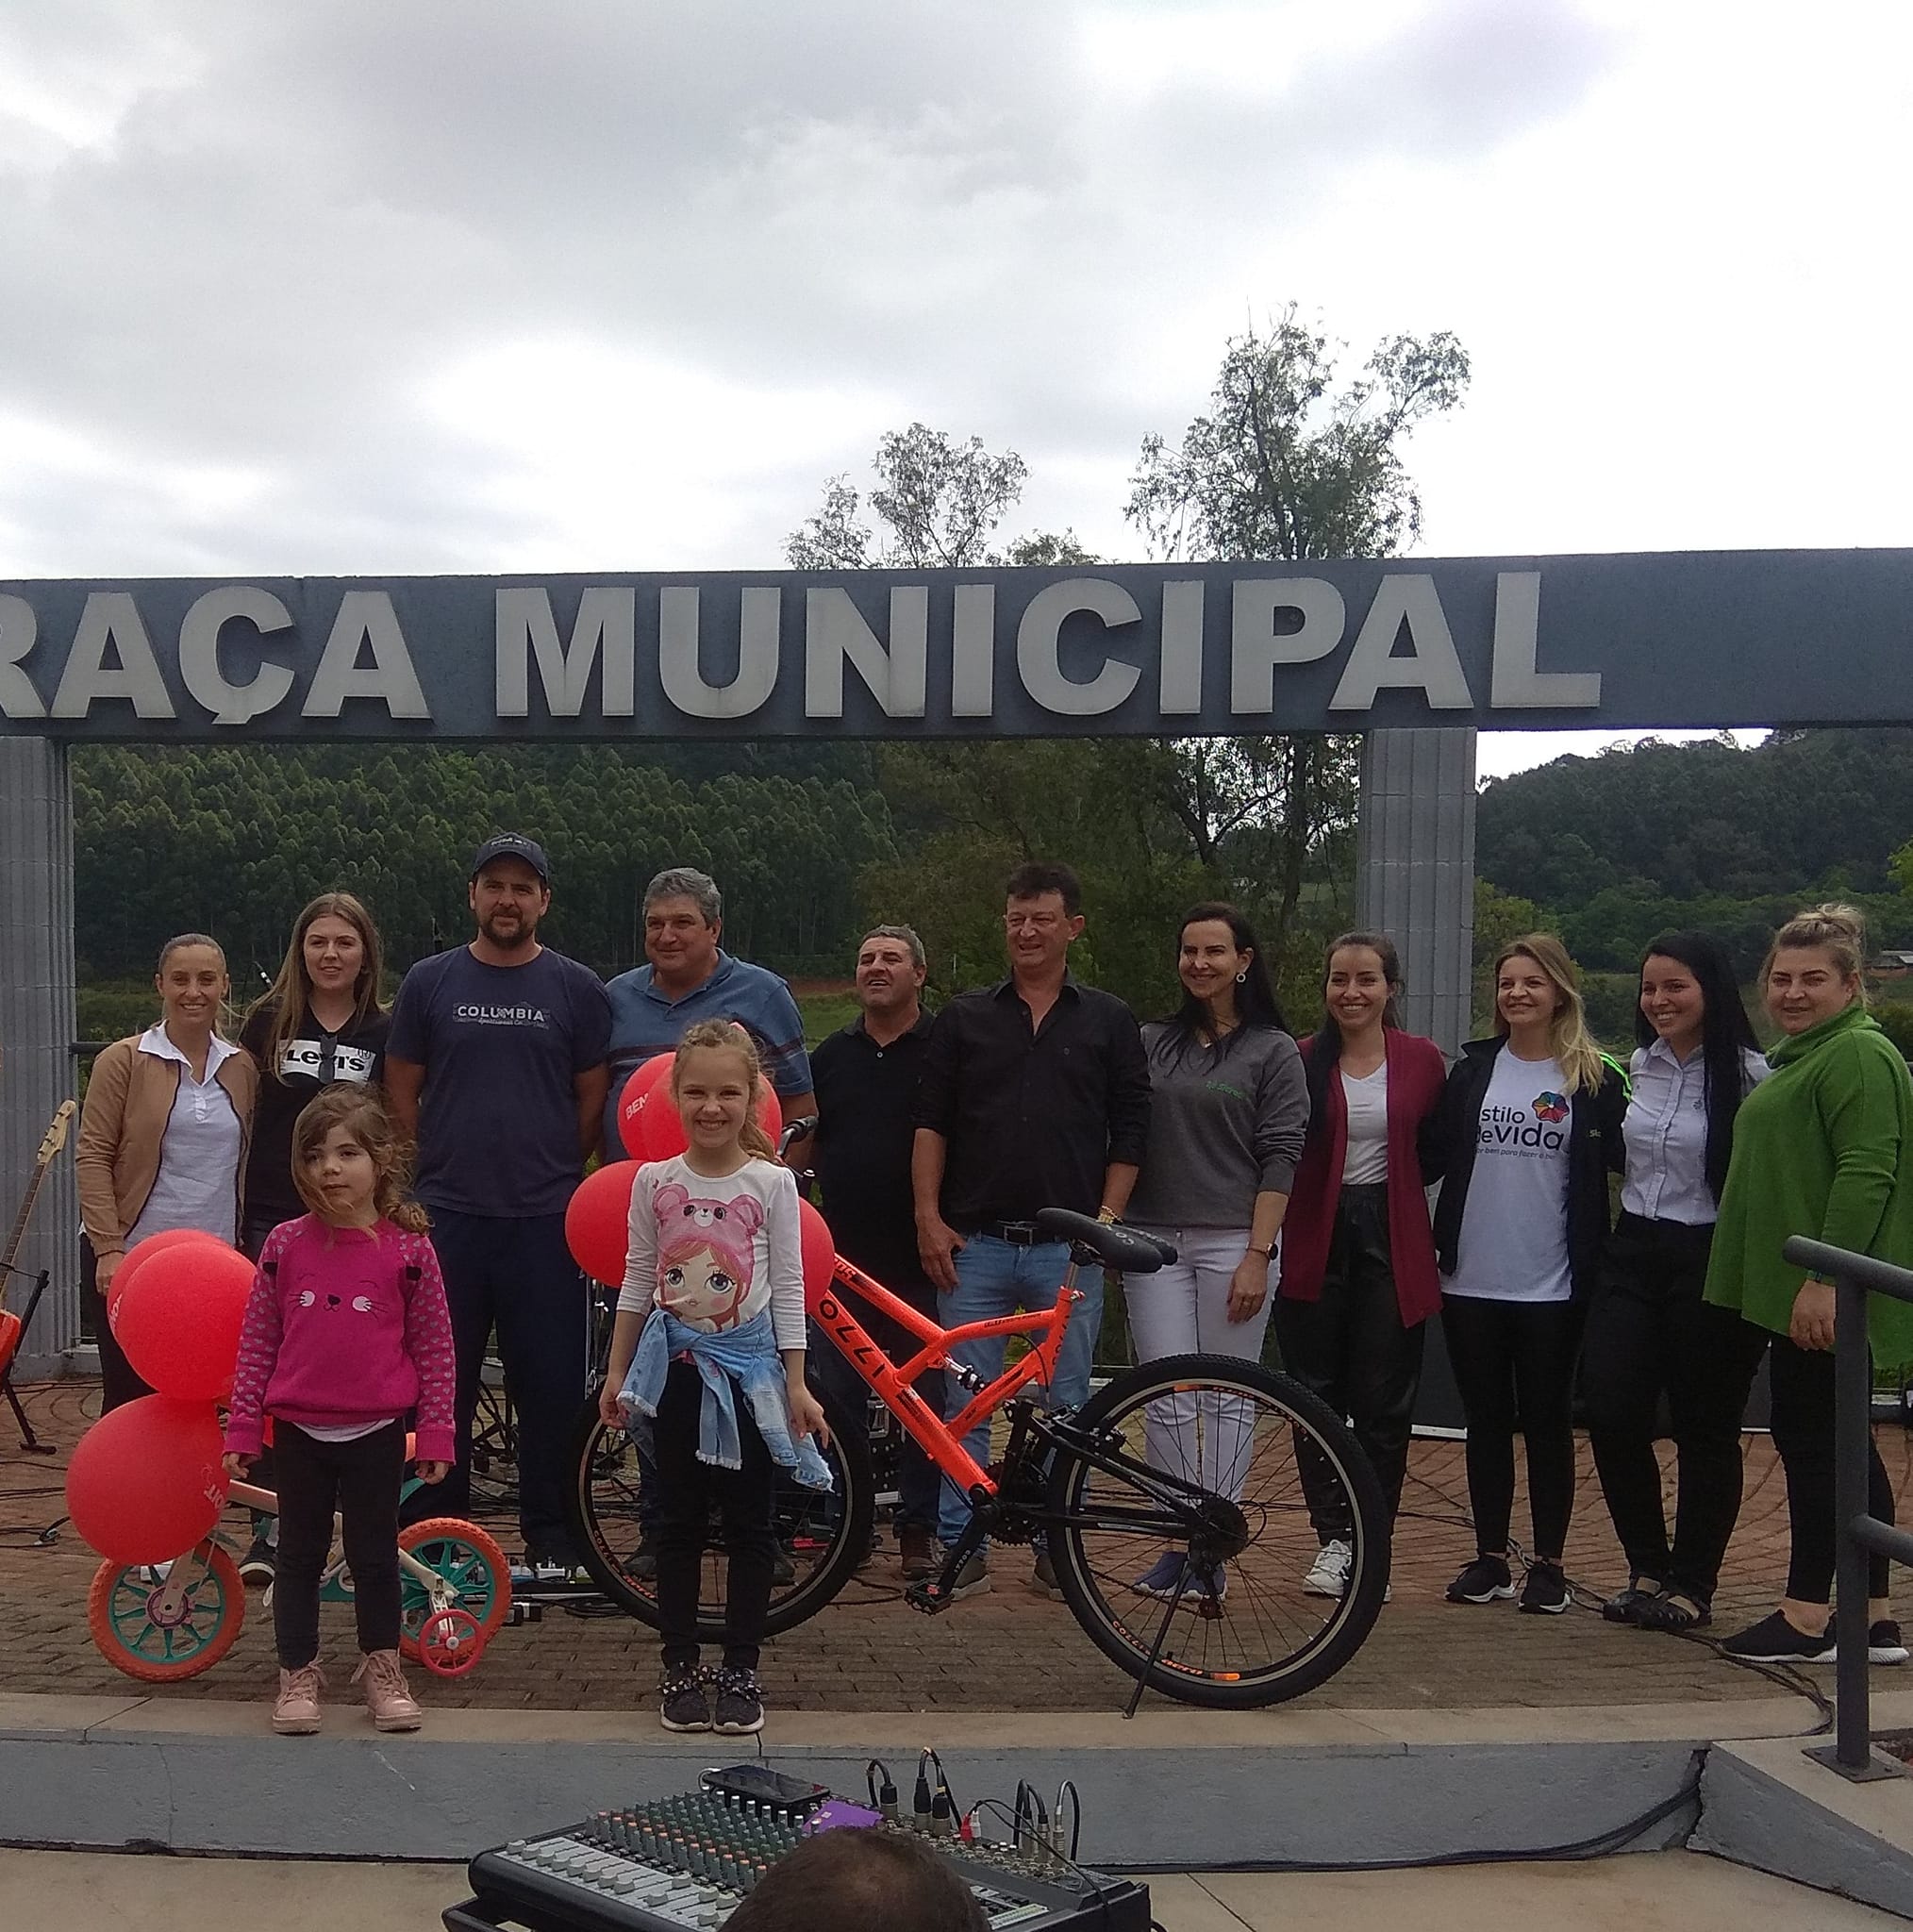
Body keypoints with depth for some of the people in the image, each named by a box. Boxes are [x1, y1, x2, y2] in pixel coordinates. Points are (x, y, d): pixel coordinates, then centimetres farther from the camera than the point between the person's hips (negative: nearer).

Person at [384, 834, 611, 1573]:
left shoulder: (577, 988, 4)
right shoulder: (429, 982, 6)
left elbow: (593, 1096, 8)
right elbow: (402, 1089, 11)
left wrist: (552, 1168, 8)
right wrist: (445, 1162, 9)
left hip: (545, 1218, -1)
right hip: (446, 1214, 1)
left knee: (550, 1381, 3)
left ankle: (551, 1536, 14)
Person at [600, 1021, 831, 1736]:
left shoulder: (772, 1183, -5)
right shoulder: (654, 1181, 0)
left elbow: (787, 1288, -3)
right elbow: (637, 1282, 6)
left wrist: (796, 1384, -5)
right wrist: (617, 1371, 6)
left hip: (748, 1362, -1)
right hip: (677, 1362, 1)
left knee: (748, 1522, 5)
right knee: (679, 1522, 8)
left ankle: (741, 1670, 16)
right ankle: (679, 1669, 18)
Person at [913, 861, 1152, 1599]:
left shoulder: (1108, 1021, 8)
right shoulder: (965, 1018, 10)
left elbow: (1129, 1134, 6)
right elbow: (930, 1123, 8)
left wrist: (1106, 1221, -2)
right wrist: (928, 1218, -1)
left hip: (1068, 1246, -1)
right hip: (974, 1241, 1)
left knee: (1066, 1408, 5)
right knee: (965, 1404, 3)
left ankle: (1058, 1552, 16)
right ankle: (962, 1549, 13)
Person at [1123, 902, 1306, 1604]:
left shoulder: (1273, 1051, 2)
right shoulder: (1152, 1043, 11)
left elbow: (1279, 1159, -3)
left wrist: (1257, 1255, -10)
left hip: (1233, 1242, -2)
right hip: (1154, 1240, 2)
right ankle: (1176, 1543, 9)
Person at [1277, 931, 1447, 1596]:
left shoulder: (1422, 1060, 2)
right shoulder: (1303, 1060, 1)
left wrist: (1392, 1187, 0)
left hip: (1391, 1238, 0)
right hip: (1316, 1239, 0)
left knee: (1384, 1402, 4)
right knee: (1317, 1395, 5)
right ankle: (1332, 1539, 17)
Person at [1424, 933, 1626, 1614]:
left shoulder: (1595, 1079, 0)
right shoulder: (1472, 1070, 7)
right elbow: (1432, 1156, 7)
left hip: (1552, 1284, -2)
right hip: (1472, 1280, 3)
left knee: (1547, 1422, 6)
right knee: (1486, 1422, 10)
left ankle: (1549, 1564, 16)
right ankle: (1490, 1559, 20)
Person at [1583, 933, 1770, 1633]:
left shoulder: (1747, 1075, -12)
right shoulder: (1639, 1066, 7)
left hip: (1708, 1262, -5)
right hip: (1634, 1253, 6)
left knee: (1705, 1429, 6)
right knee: (1612, 1416, 0)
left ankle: (1691, 1586, 19)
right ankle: (1647, 1568, 19)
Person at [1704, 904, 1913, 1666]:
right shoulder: (1802, 1056, 20)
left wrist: (1824, 1280, -26)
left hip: (1822, 1296, -11)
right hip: (1792, 1288, 11)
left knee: (1811, 1437, -5)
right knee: (1842, 1445, 13)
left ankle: (1807, 1617, 3)